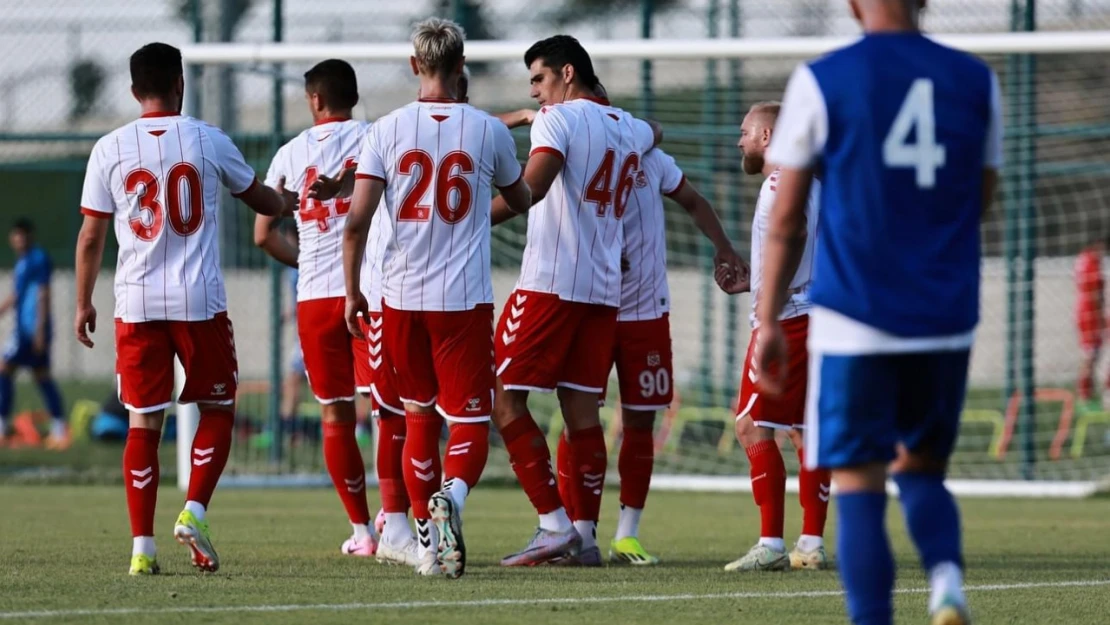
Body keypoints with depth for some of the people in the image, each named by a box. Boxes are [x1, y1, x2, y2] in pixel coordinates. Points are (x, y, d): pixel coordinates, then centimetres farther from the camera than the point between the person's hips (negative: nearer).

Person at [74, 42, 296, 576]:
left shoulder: (110, 150, 1)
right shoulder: (208, 141, 1)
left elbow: (91, 236, 3)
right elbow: (263, 201, 17)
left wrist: (83, 304, 15)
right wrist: (288, 201, 40)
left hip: (136, 305, 1)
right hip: (200, 301, -1)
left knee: (143, 423, 5)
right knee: (217, 411, 13)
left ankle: (142, 546, 1)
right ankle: (194, 512, -5)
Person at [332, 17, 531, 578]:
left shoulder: (388, 131, -2)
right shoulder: (489, 132, 0)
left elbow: (357, 221, -7)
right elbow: (521, 201, 18)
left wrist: (352, 291, 5)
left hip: (402, 297, 2)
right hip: (466, 299, -2)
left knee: (419, 418, 17)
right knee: (470, 423, 1)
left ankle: (427, 538, 18)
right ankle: (451, 496, -30)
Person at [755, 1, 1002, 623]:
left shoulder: (821, 82, -2)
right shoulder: (976, 81, 6)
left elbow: (785, 220, 0)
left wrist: (770, 322, 7)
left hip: (854, 321, -3)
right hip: (948, 324, 3)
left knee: (859, 489, 1)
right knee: (922, 471, 17)